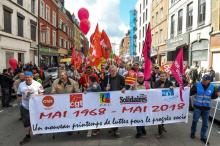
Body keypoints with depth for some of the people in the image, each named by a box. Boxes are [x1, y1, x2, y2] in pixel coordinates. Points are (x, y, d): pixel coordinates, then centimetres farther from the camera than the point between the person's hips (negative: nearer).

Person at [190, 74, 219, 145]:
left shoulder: (212, 87, -1)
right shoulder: (197, 85, -10)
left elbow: (212, 96, 11)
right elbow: (190, 93, -9)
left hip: (206, 108, 3)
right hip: (197, 107, -2)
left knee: (205, 123, 10)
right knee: (195, 120, 9)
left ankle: (203, 137, 25)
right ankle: (192, 133, 31)